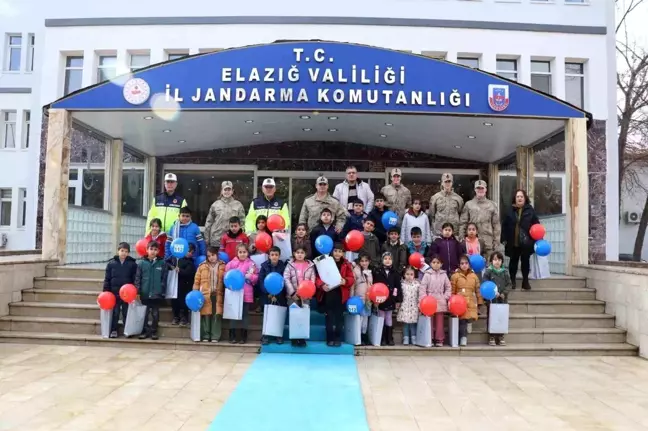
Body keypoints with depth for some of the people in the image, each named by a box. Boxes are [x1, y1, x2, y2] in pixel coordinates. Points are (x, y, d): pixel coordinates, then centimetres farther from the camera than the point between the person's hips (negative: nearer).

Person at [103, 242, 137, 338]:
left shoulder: (132, 264, -1)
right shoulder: (111, 263, 1)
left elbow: (135, 279, -2)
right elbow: (107, 279, 3)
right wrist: (105, 292, -2)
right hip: (114, 292, 1)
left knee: (126, 313, 7)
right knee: (115, 312, 9)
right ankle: (113, 330, 19)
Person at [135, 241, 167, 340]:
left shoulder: (162, 263, -1)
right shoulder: (141, 263, -1)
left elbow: (164, 279, 0)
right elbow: (137, 278, -1)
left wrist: (163, 292, -3)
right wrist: (137, 291, -6)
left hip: (157, 294, 0)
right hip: (145, 293, 0)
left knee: (155, 314, 10)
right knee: (144, 314, 10)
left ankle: (154, 331, 21)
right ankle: (145, 331, 23)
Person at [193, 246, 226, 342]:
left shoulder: (223, 266, 4)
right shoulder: (202, 266, 7)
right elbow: (197, 281, 8)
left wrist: (225, 294, -3)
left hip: (218, 295, 0)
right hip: (205, 295, 0)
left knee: (217, 315, -1)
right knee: (206, 315, 2)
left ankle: (215, 337, 6)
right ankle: (205, 336, 11)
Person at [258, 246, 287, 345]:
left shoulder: (283, 266, -3)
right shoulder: (264, 266, 0)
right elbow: (261, 280, -4)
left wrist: (276, 295, -14)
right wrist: (268, 293, -13)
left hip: (280, 296, 0)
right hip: (267, 295, 0)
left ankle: (279, 336, 14)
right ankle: (265, 336, 9)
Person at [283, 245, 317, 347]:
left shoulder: (310, 265, 3)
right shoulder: (290, 264, 0)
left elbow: (313, 280, 1)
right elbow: (286, 279, -6)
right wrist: (292, 292, -13)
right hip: (293, 295, -1)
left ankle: (302, 338, 13)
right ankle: (294, 338, 13)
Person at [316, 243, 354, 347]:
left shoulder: (346, 264, 4)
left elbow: (351, 278, 1)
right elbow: (318, 277, -4)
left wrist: (345, 281, -21)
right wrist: (322, 285, -24)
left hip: (340, 295, 1)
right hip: (328, 294, -1)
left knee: (339, 317, 6)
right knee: (329, 318, 3)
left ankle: (338, 339, 15)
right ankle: (330, 339, 12)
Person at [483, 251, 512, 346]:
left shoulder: (505, 272, 5)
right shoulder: (488, 271, -2)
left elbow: (509, 284, 5)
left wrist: (503, 293, -9)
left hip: (502, 299, 2)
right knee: (491, 318, 2)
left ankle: (500, 337, 15)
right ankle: (491, 337, 9)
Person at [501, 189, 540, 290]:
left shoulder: (530, 210, 1)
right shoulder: (510, 210, 2)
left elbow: (536, 225, 1)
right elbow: (504, 226, 2)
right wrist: (504, 239, -3)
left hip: (526, 241, 0)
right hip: (513, 242, 1)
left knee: (525, 261, 7)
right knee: (513, 261, 10)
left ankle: (525, 281, 19)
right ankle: (512, 281, 22)